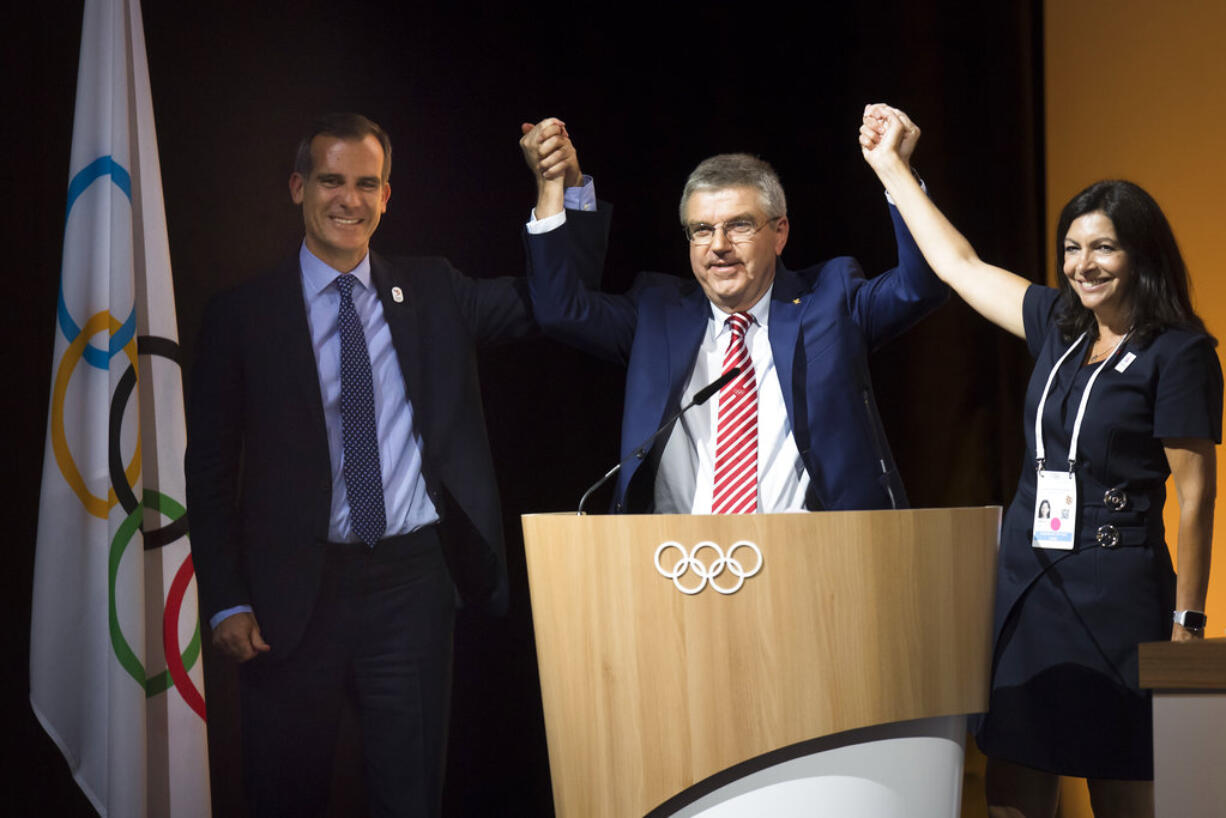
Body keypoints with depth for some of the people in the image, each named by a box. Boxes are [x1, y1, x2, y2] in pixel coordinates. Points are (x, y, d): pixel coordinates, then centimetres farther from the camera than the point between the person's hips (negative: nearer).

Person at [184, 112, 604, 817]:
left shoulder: (431, 294, 8)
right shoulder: (241, 315, 0)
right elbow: (211, 470, 0)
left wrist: (570, 187, -13)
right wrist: (227, 603, -7)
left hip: (413, 581, 2)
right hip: (294, 593, -1)